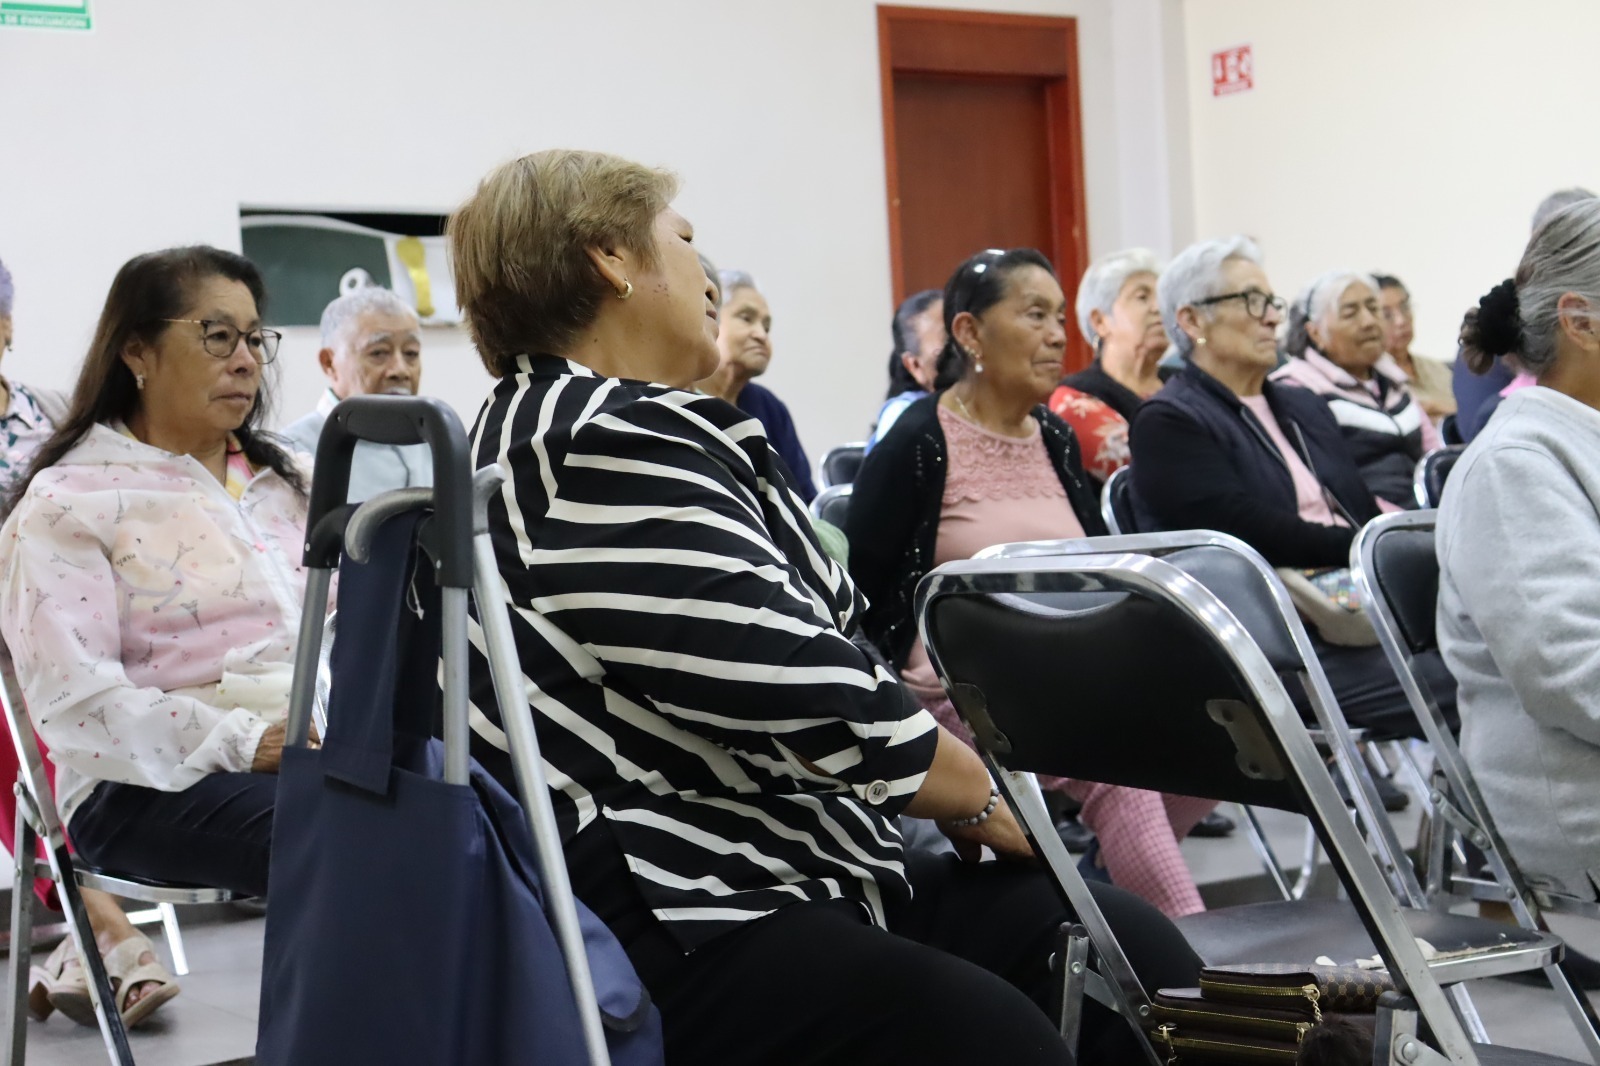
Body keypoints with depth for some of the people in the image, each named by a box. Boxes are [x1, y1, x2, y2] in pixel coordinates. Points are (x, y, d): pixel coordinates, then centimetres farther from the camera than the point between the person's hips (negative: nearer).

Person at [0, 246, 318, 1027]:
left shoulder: (281, 481, 21)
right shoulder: (69, 499, 0)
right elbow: (75, 698, -10)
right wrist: (244, 743, -21)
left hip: (314, 748, 6)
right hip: (154, 782, -6)